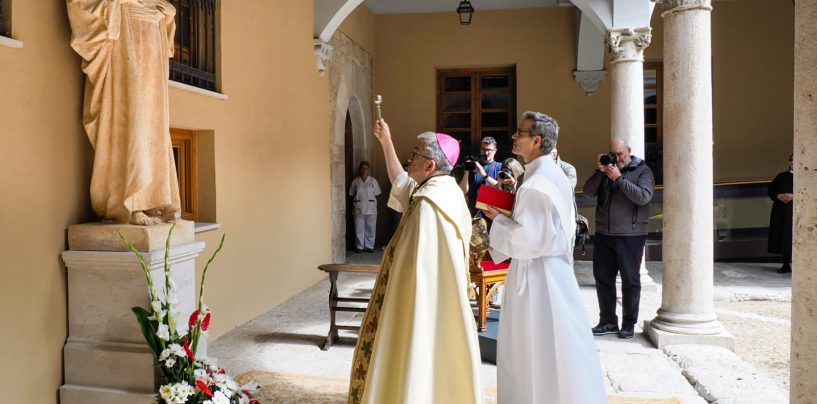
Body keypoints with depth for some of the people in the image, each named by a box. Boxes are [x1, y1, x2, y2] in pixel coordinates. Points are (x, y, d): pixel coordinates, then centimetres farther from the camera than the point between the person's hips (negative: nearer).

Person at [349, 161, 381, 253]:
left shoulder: (373, 181, 3)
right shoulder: (355, 181, 4)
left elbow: (377, 195, 6)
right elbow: (352, 195, 7)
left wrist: (372, 202, -2)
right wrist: (354, 206, 1)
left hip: (371, 209, 0)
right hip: (358, 209, 0)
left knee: (370, 229, 3)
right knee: (359, 228, 2)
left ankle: (369, 246, 14)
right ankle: (359, 246, 12)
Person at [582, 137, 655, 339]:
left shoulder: (642, 171, -1)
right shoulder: (605, 169, 12)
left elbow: (643, 197, -17)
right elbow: (588, 191, 1)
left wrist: (618, 178, -18)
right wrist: (599, 171, -11)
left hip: (630, 237, -4)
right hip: (603, 235, 5)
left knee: (630, 281, 2)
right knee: (603, 279, 8)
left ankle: (629, 324, 13)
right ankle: (608, 321, 19)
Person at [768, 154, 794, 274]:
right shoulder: (781, 176, 16)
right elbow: (771, 190, 15)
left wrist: (794, 196, -17)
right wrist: (778, 196, -4)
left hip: (794, 210, -4)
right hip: (781, 211, 4)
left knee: (792, 236, -8)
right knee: (783, 236, 3)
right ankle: (786, 264, 10)